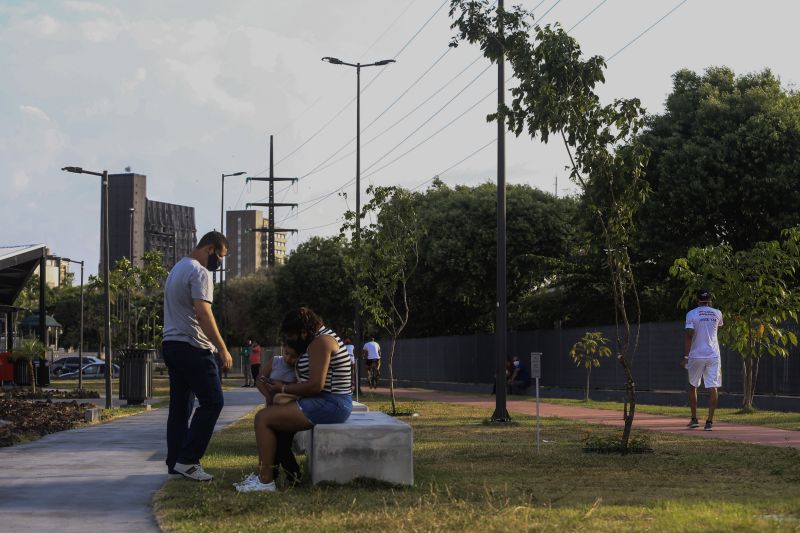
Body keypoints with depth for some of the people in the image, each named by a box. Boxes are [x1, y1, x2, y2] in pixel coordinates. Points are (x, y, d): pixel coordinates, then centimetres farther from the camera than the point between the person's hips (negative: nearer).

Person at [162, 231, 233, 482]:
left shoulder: (177, 269, 20)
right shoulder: (199, 273, -12)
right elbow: (203, 313, -22)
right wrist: (222, 349, -21)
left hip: (171, 345, 10)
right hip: (192, 348, -10)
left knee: (180, 405, 11)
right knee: (212, 402, -7)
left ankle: (175, 463, 13)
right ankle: (187, 460, -11)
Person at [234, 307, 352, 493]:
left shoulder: (320, 342, -15)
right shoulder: (321, 338, 19)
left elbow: (315, 385, -22)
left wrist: (283, 388, -9)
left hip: (328, 405, -11)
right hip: (329, 403, 11)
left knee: (263, 418, -12)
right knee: (272, 415, 16)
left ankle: (266, 481, -12)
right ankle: (262, 474, 10)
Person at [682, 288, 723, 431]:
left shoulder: (692, 314, -6)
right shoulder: (717, 313, 5)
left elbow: (689, 335, -13)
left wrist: (685, 356, -11)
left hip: (696, 355, -2)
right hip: (713, 355, 2)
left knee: (692, 386, 15)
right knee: (712, 388, -1)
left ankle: (694, 419, 17)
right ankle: (710, 421, -10)